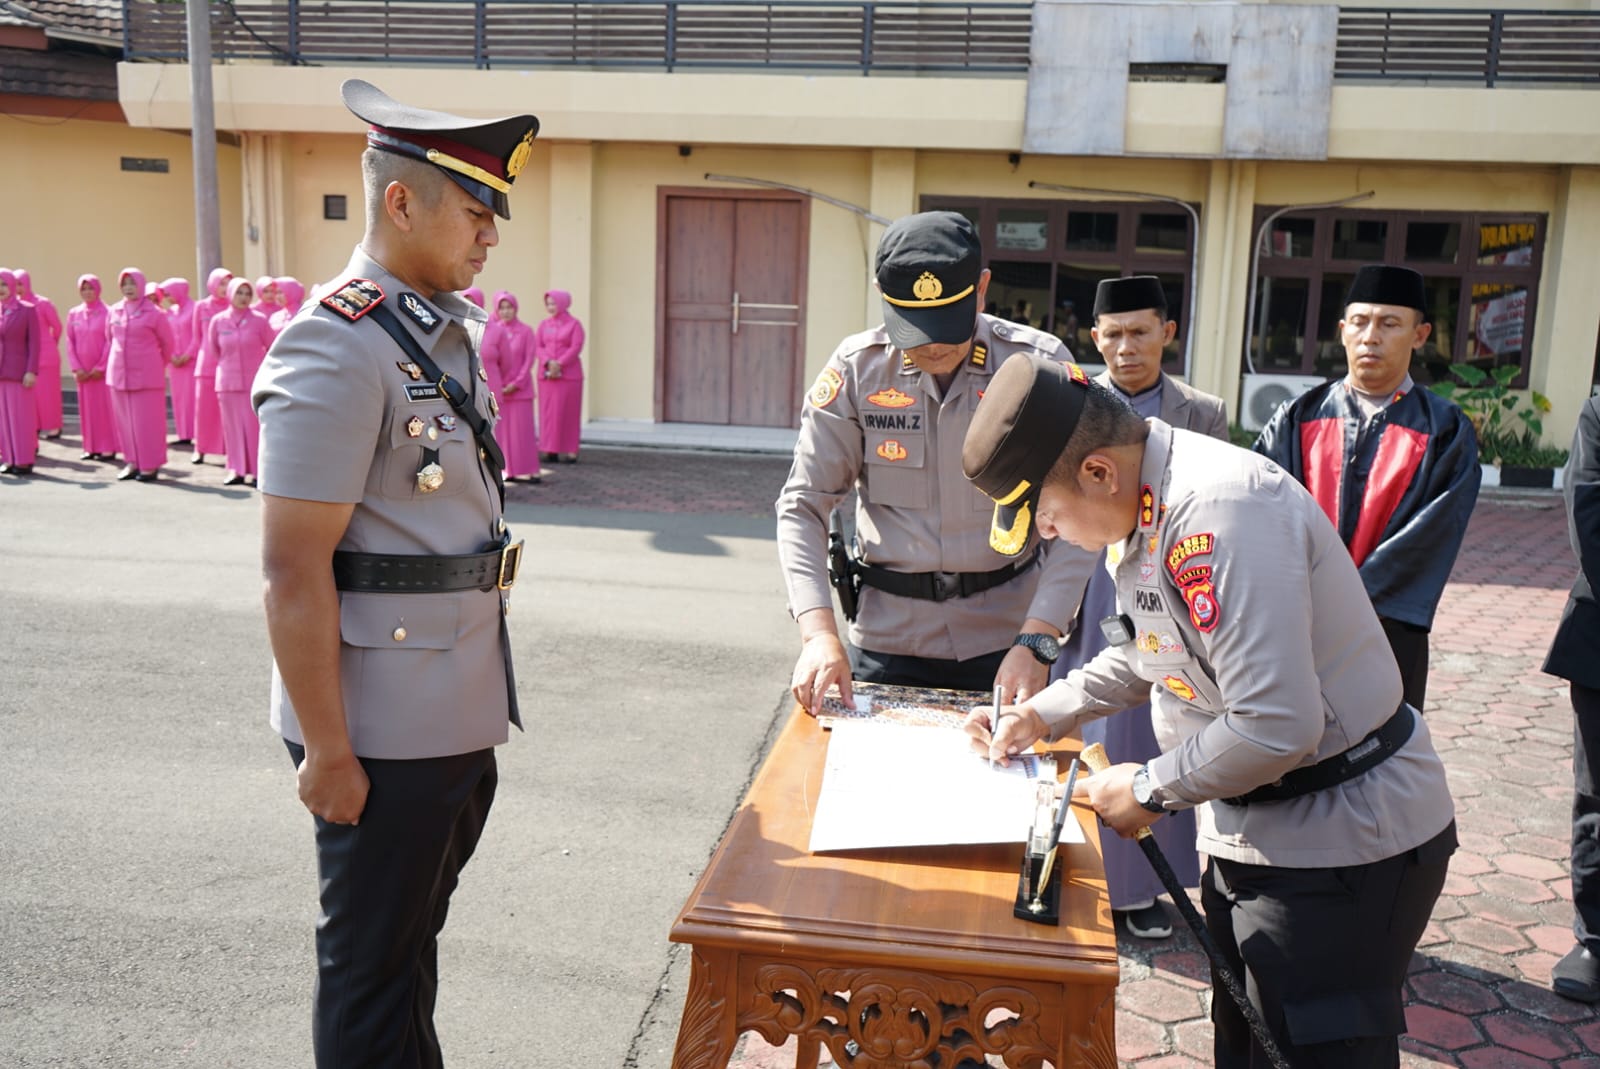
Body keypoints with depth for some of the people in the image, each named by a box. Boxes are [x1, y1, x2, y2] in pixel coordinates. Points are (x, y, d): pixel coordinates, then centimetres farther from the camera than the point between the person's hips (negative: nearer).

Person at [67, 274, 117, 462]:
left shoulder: (107, 313, -5)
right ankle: (91, 447, 11)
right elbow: (70, 341, 6)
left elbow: (110, 342, -7)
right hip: (82, 371, 4)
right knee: (86, 407, 6)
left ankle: (109, 448, 3)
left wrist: (100, 368, -11)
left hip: (102, 369, -4)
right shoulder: (73, 313, 7)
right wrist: (76, 368, -3)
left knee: (105, 406, -1)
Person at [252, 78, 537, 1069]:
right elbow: (294, 570, -20)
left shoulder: (457, 331, 9)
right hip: (388, 731, -8)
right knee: (374, 963, 10)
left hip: (465, 713, 8)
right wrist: (326, 752, -17)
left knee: (417, 933, 24)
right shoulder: (334, 353, -19)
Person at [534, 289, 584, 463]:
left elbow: (576, 347, -9)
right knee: (548, 411, 2)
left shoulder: (574, 324, 1)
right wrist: (548, 363, -13)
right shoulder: (544, 325, 13)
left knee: (568, 412, -4)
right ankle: (550, 449, 5)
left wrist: (559, 364, -16)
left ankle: (570, 451, -2)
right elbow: (537, 346, 5)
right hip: (546, 375, 4)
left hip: (569, 374, -4)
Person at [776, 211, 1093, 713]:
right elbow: (802, 507, -5)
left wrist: (1036, 641, -22)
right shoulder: (857, 368, -6)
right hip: (888, 638, 1)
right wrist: (820, 632, -18)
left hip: (1006, 638, 0)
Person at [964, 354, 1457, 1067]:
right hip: (1253, 831, 10)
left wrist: (1151, 790, -17)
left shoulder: (1220, 511, -29)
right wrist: (1040, 715, 8)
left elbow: (1277, 726, -32)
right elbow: (1144, 655, 20)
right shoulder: (1142, 506, 3)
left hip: (1341, 847, -10)